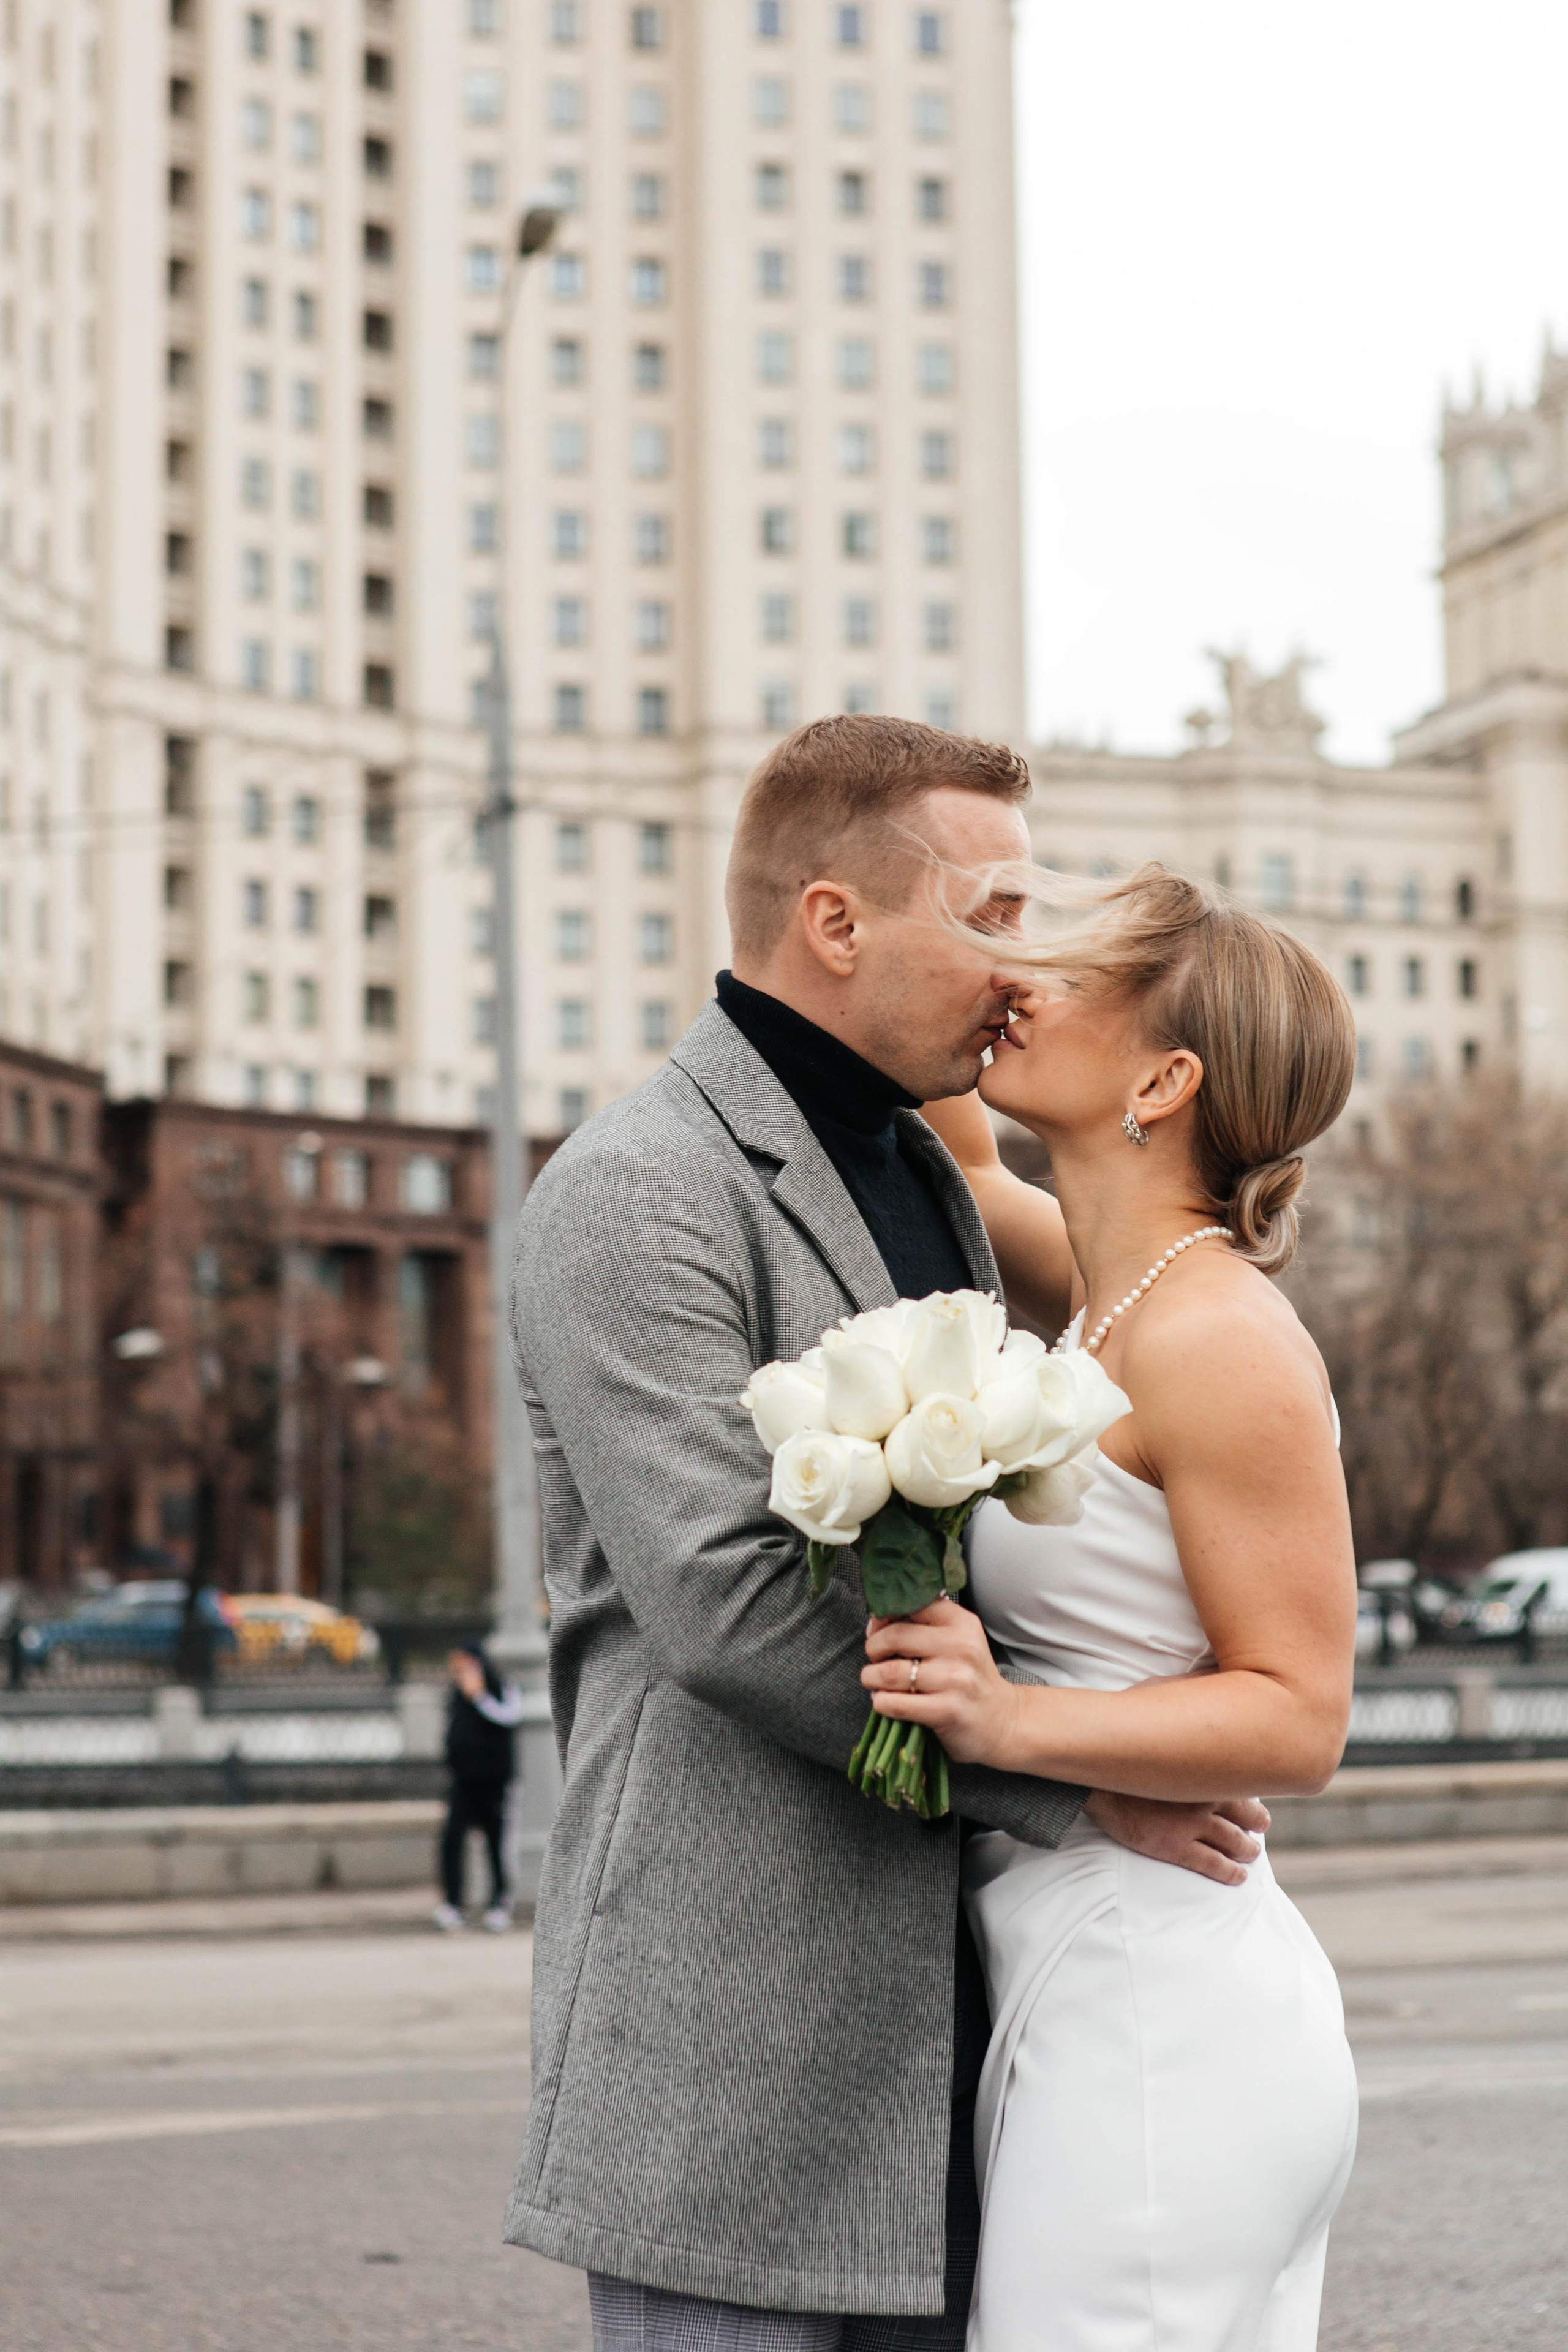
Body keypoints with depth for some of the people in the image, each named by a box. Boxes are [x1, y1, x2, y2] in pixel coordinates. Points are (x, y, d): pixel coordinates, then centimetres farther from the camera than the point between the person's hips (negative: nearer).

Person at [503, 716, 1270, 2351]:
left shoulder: (926, 1180, 18)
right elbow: (725, 1604, -20)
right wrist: (1078, 1786, -14)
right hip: (732, 2018, -8)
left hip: (937, 2006, 8)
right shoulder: (638, 1194, -12)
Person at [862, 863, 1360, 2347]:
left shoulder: (1219, 1340, -16)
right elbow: (960, 1163, 30)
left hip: (1155, 2034, -9)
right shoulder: (1123, 1298, 10)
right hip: (1113, 2001, 9)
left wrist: (1010, 1721, -27)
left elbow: (1297, 1718, -16)